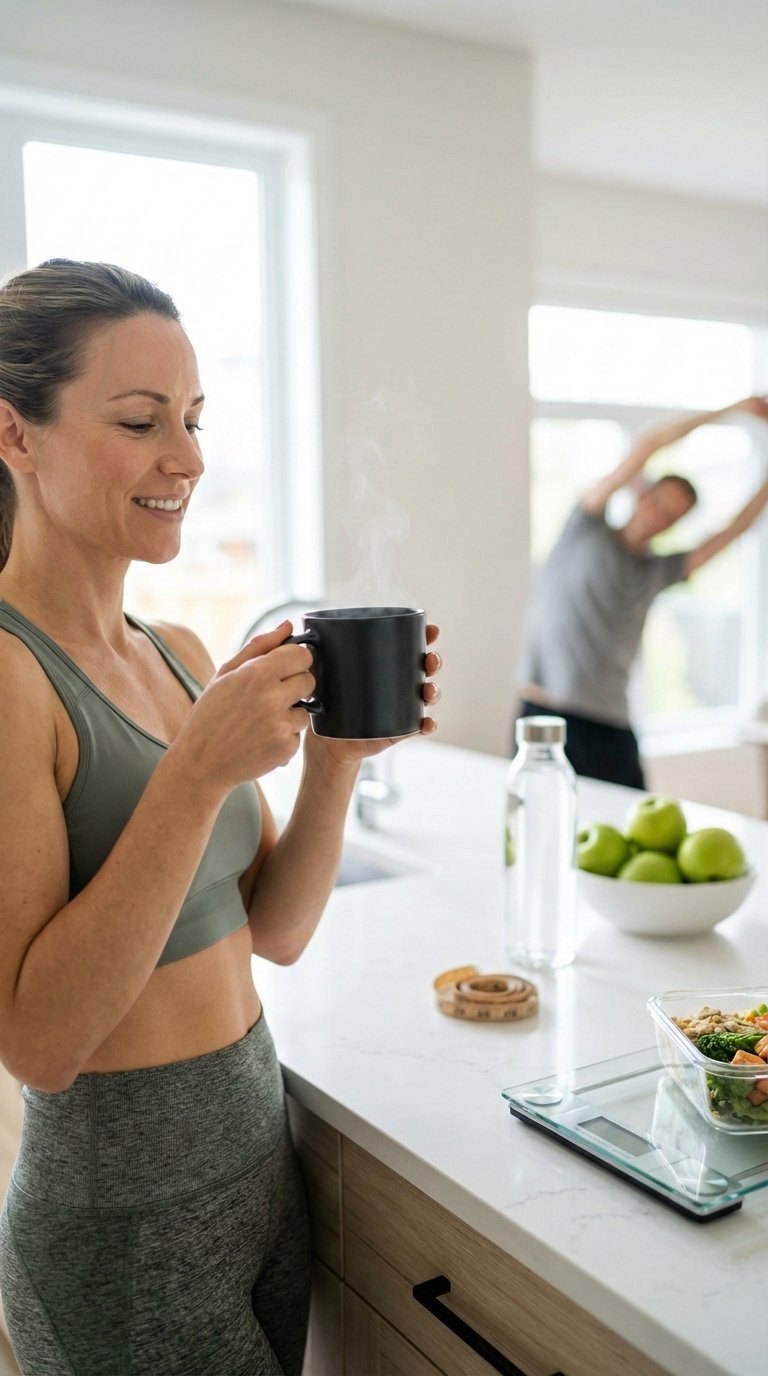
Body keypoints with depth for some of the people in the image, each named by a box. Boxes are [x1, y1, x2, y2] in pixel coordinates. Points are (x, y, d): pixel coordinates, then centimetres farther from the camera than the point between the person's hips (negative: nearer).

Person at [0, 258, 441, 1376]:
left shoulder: (179, 653, 3)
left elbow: (276, 931, 3)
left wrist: (336, 755, -12)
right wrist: (199, 771, -29)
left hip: (260, 1164, 7)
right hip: (127, 1226, -7)